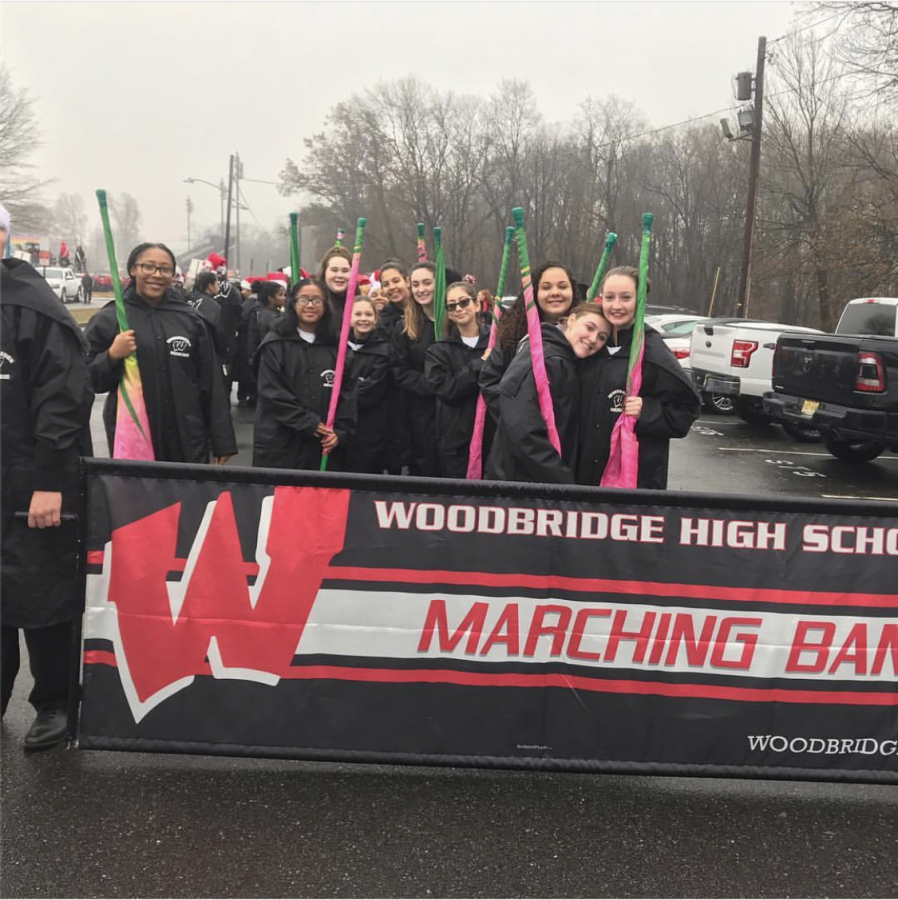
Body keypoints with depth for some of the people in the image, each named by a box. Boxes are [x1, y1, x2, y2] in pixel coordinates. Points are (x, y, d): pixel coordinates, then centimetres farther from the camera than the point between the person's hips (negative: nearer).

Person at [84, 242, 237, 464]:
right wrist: (111, 356, -16)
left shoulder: (190, 319, 7)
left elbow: (211, 383, 7)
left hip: (188, 443, 2)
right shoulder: (109, 318, 1)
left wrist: (222, 442, 4)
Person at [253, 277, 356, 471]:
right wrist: (309, 423, -14)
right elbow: (272, 392, -8)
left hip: (324, 445, 3)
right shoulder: (275, 344, 0)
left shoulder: (337, 347, 9)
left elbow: (347, 393, 6)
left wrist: (340, 432, -7)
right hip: (280, 444, -2)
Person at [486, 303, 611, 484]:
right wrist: (563, 482, -22)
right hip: (519, 479, -9)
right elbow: (526, 434, -25)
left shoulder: (566, 364, 13)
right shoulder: (543, 361, -17)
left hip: (546, 482, 9)